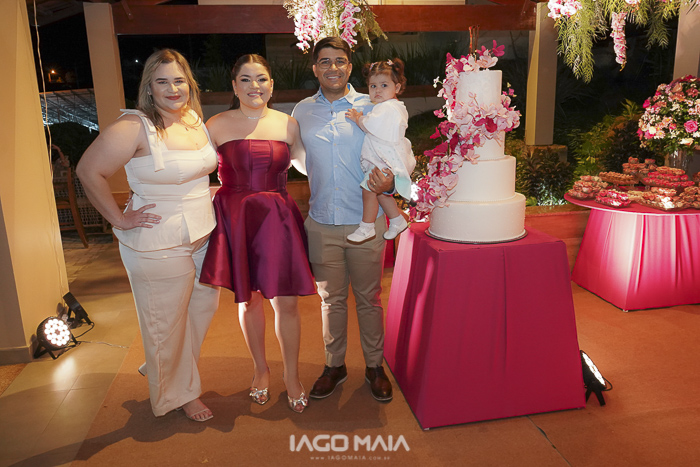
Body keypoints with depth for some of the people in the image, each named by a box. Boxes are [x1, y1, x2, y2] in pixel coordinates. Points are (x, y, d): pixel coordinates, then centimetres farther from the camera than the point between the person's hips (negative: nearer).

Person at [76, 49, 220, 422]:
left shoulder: (195, 118, 5)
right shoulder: (135, 126, -18)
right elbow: (89, 171, -17)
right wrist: (120, 219, -15)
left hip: (202, 235, 8)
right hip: (159, 246, -7)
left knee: (205, 305, 20)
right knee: (167, 323, 9)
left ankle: (163, 368, 46)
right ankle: (178, 393, 34)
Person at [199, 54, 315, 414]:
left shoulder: (288, 124, 5)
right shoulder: (217, 126, 1)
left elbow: (308, 165, 14)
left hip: (278, 219, 0)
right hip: (235, 220, 0)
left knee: (286, 301, 2)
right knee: (247, 299, 12)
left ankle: (291, 376, 24)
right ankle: (261, 369, 36)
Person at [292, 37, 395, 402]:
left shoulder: (372, 108, -1)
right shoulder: (302, 111, 7)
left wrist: (389, 183, -20)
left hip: (366, 222, -2)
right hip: (321, 224, 2)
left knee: (369, 298, 9)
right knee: (331, 299, 14)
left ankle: (374, 366, 30)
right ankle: (334, 365, 33)